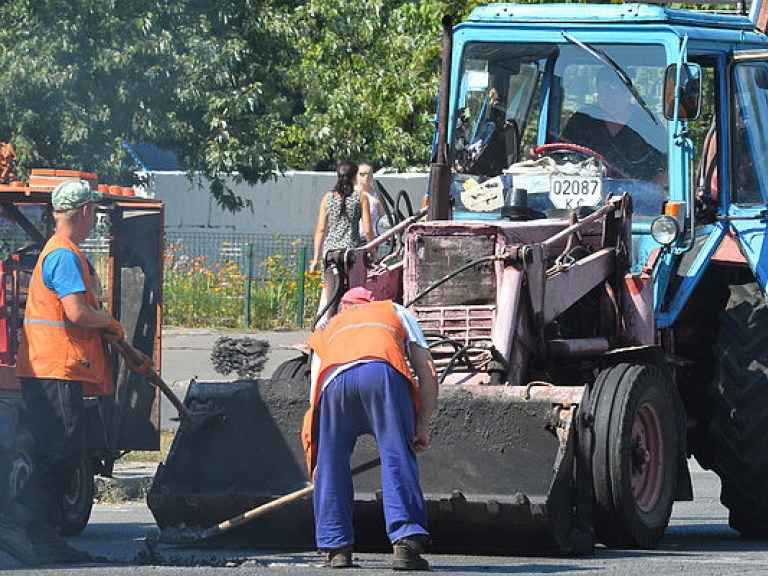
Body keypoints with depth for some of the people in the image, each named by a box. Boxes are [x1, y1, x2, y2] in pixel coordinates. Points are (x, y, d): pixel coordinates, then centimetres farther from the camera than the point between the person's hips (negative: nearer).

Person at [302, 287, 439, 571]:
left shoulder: (327, 329, 42)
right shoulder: (398, 313, 39)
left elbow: (315, 398, 35)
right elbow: (427, 373, 24)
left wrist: (316, 462, 38)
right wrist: (423, 424, 27)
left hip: (334, 379, 2)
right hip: (385, 374, -2)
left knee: (331, 465, 13)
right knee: (398, 459, -4)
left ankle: (337, 548, 11)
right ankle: (406, 542, -18)